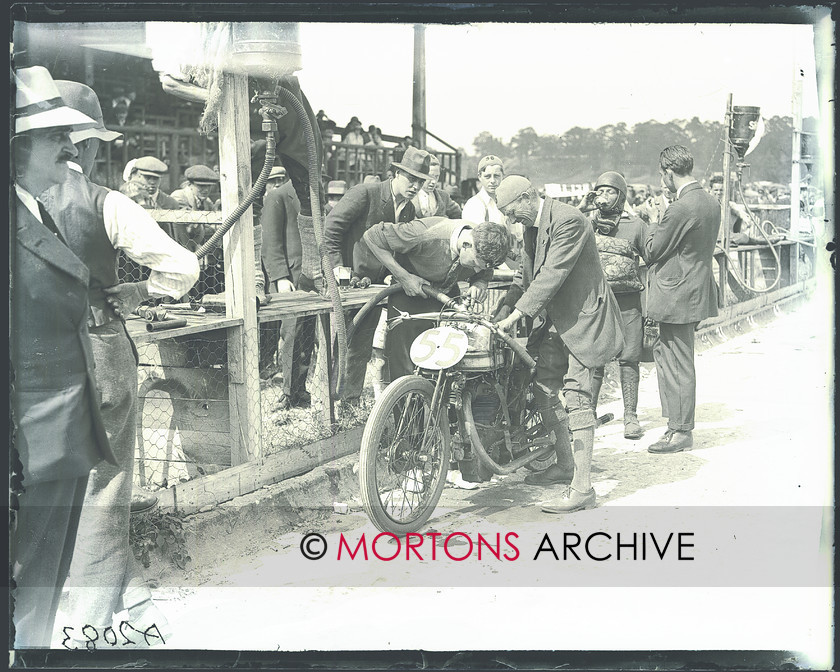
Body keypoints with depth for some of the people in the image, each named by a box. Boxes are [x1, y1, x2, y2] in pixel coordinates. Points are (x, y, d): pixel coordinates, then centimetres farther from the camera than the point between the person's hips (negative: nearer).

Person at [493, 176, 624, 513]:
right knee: (543, 390, 11)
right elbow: (527, 272, 16)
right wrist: (505, 306, 1)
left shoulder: (569, 221, -20)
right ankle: (564, 464, 27)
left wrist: (516, 315, -26)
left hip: (583, 317, -10)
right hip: (557, 320, 10)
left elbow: (551, 276, -26)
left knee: (576, 397, -12)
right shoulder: (532, 226, 9)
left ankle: (582, 487, -10)